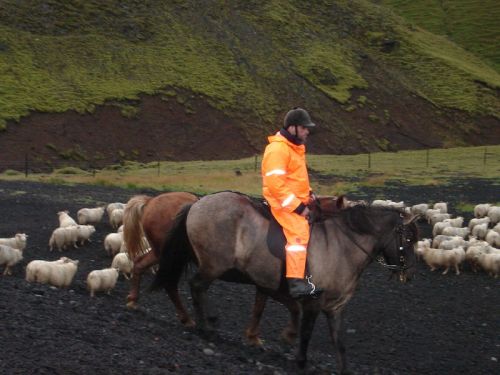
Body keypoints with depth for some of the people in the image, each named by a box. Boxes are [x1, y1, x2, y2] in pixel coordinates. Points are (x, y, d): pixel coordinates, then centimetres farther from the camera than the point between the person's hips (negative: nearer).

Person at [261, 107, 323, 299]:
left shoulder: (295, 147, 15)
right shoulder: (278, 149, -17)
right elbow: (275, 184, -24)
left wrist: (309, 193, 11)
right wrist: (297, 206, -22)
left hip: (297, 200, 10)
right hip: (283, 203, -10)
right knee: (298, 233, -24)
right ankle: (296, 283, -29)